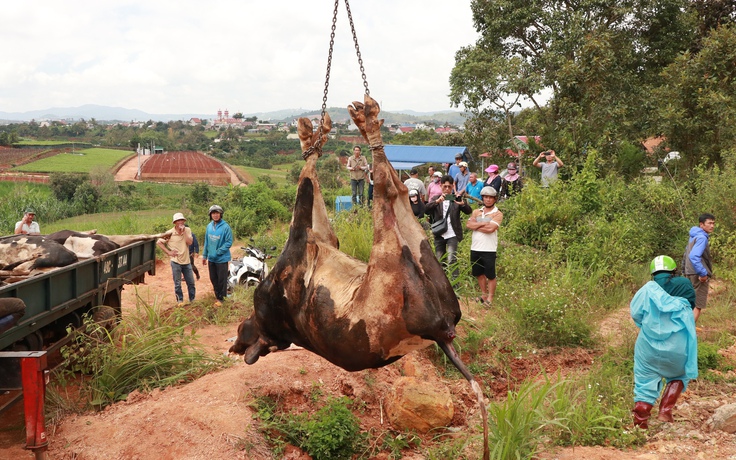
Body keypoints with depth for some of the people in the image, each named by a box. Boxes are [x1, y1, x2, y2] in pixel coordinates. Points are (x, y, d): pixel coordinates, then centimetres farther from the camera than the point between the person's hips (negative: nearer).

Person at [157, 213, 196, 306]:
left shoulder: (187, 230, 0)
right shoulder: (170, 233, -7)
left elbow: (190, 242, -13)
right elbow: (158, 242, -4)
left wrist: (183, 231, -17)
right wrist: (168, 252, -8)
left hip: (186, 261, 2)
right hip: (176, 262, -2)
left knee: (191, 283, 10)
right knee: (177, 284, 6)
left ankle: (192, 299, 24)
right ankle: (180, 300, 20)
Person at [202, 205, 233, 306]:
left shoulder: (225, 227, -13)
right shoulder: (209, 226, 4)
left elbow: (229, 242, -15)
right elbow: (206, 242, 12)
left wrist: (218, 252, -17)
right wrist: (204, 255, 12)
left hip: (222, 259, -6)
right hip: (211, 258, 6)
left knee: (221, 279, 2)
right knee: (213, 278, 14)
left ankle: (220, 298, 14)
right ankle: (217, 294, 30)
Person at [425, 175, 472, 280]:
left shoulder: (456, 199, 3)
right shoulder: (436, 199, 7)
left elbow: (469, 211, -10)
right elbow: (427, 209, -11)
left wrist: (462, 204, -32)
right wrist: (437, 201, -29)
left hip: (452, 235, -3)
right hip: (439, 235, 3)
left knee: (451, 260, -17)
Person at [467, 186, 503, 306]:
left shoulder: (497, 214, -3)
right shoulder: (476, 212, 12)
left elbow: (490, 228, -18)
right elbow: (469, 224, -4)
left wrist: (476, 226, -7)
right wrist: (483, 223, -13)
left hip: (489, 250, -5)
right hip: (475, 248, 5)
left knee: (490, 275, 1)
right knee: (478, 273, 15)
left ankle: (490, 298, 12)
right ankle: (484, 294, 30)